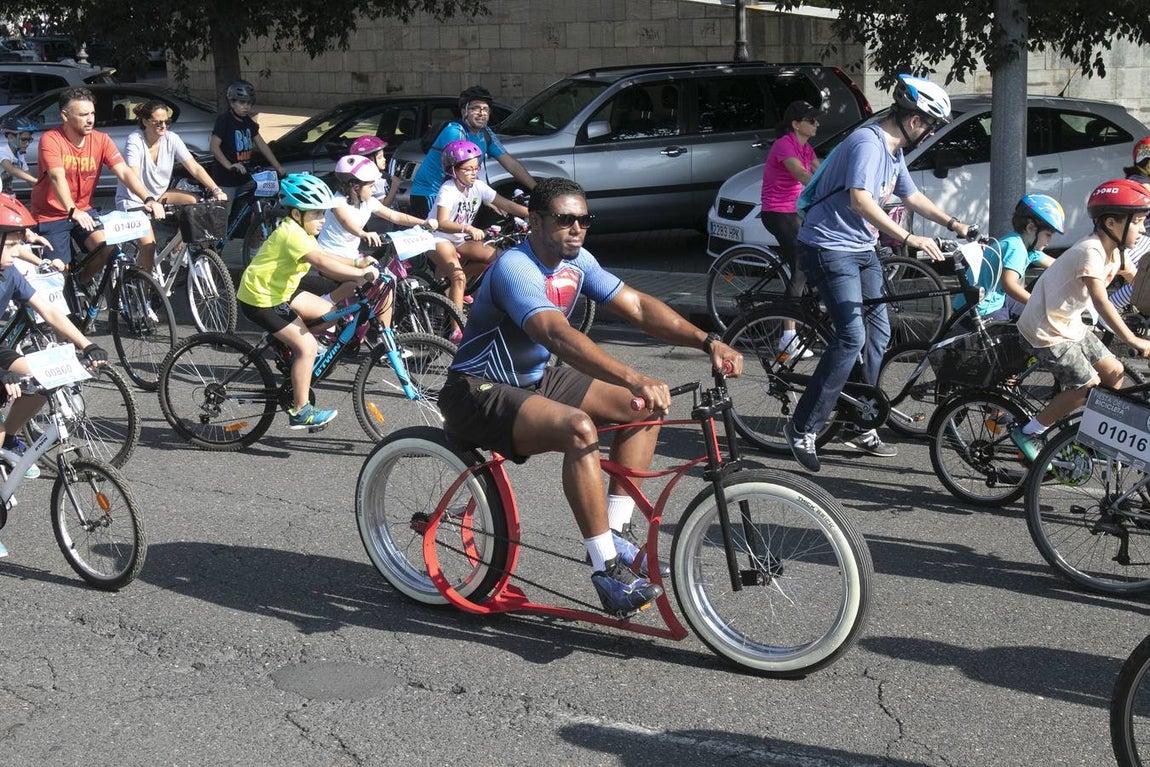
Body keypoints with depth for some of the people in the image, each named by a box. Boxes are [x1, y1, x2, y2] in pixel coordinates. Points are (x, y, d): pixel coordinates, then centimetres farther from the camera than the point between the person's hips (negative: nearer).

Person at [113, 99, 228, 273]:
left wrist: (216, 190, -27)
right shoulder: (135, 140, -22)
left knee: (195, 201, -19)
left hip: (159, 195, 5)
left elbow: (194, 167, -13)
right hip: (133, 200, -5)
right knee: (149, 244, -23)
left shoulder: (171, 139, -9)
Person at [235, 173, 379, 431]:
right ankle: (301, 412, -7)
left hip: (279, 291, 10)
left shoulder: (300, 231, 9)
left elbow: (326, 259, 6)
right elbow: (322, 262, -36)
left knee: (329, 313, 7)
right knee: (307, 346, -14)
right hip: (261, 299, -10)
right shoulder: (292, 233, -24)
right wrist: (360, 273, -40)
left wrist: (357, 267, -8)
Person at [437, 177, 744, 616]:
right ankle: (607, 571, -26)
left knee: (645, 408, 0)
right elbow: (558, 335, -42)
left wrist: (707, 342, -18)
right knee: (579, 429, -35)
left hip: (534, 380, 9)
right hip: (478, 394, -9)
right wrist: (633, 379, -53)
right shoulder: (515, 268, -26)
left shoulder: (576, 262, 1)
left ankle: (614, 535, 3)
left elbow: (638, 307, -4)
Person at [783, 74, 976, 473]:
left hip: (863, 250, 10)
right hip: (829, 247, -10)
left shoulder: (893, 151, 12)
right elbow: (859, 201, -34)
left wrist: (952, 224, 18)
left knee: (879, 332, 9)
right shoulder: (868, 143, -21)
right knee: (852, 336, -18)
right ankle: (803, 427, -12)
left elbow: (912, 196, 27)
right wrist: (909, 238, -37)